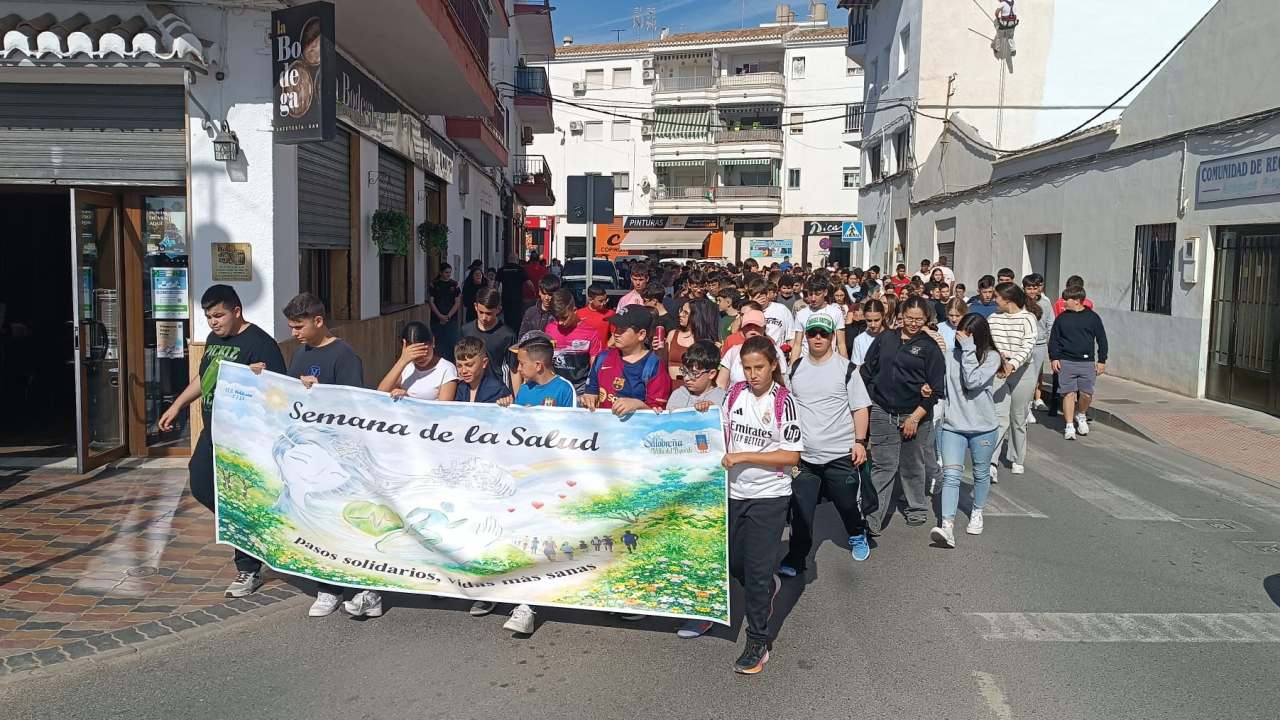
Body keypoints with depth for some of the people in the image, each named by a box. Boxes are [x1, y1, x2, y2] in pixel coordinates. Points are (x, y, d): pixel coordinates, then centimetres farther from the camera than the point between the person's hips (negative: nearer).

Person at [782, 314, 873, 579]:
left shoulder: (846, 368, -2)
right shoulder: (795, 369, 6)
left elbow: (860, 408, 0)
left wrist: (860, 441, -8)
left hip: (841, 454, -2)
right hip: (804, 455, 2)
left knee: (848, 503, 13)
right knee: (800, 510, 2)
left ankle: (858, 537, 41)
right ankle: (796, 559, 13)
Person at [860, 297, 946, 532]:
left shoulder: (929, 346, -1)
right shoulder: (885, 339, 6)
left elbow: (936, 388, -4)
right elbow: (866, 371, 12)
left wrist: (915, 417, -10)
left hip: (915, 414, -1)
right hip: (882, 412, 1)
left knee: (912, 466, 13)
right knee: (882, 466, -3)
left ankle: (916, 509, 33)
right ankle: (872, 519, -3)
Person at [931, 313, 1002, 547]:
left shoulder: (992, 357, -7)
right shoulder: (950, 353, -1)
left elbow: (972, 381, -23)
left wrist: (969, 350, -21)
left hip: (983, 427, 0)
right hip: (952, 425, 1)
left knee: (981, 473, 17)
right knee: (951, 475, -11)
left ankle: (977, 513, 40)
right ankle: (947, 526, -19)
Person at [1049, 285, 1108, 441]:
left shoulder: (1092, 317, 3)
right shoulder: (1061, 318, 5)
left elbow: (1101, 340, 7)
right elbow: (1053, 339, 9)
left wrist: (1101, 360, 4)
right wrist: (1054, 358, -1)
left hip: (1087, 362, 0)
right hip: (1066, 362, 0)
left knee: (1087, 394, -1)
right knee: (1068, 393, -2)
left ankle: (1081, 416, 29)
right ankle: (1069, 426, 4)